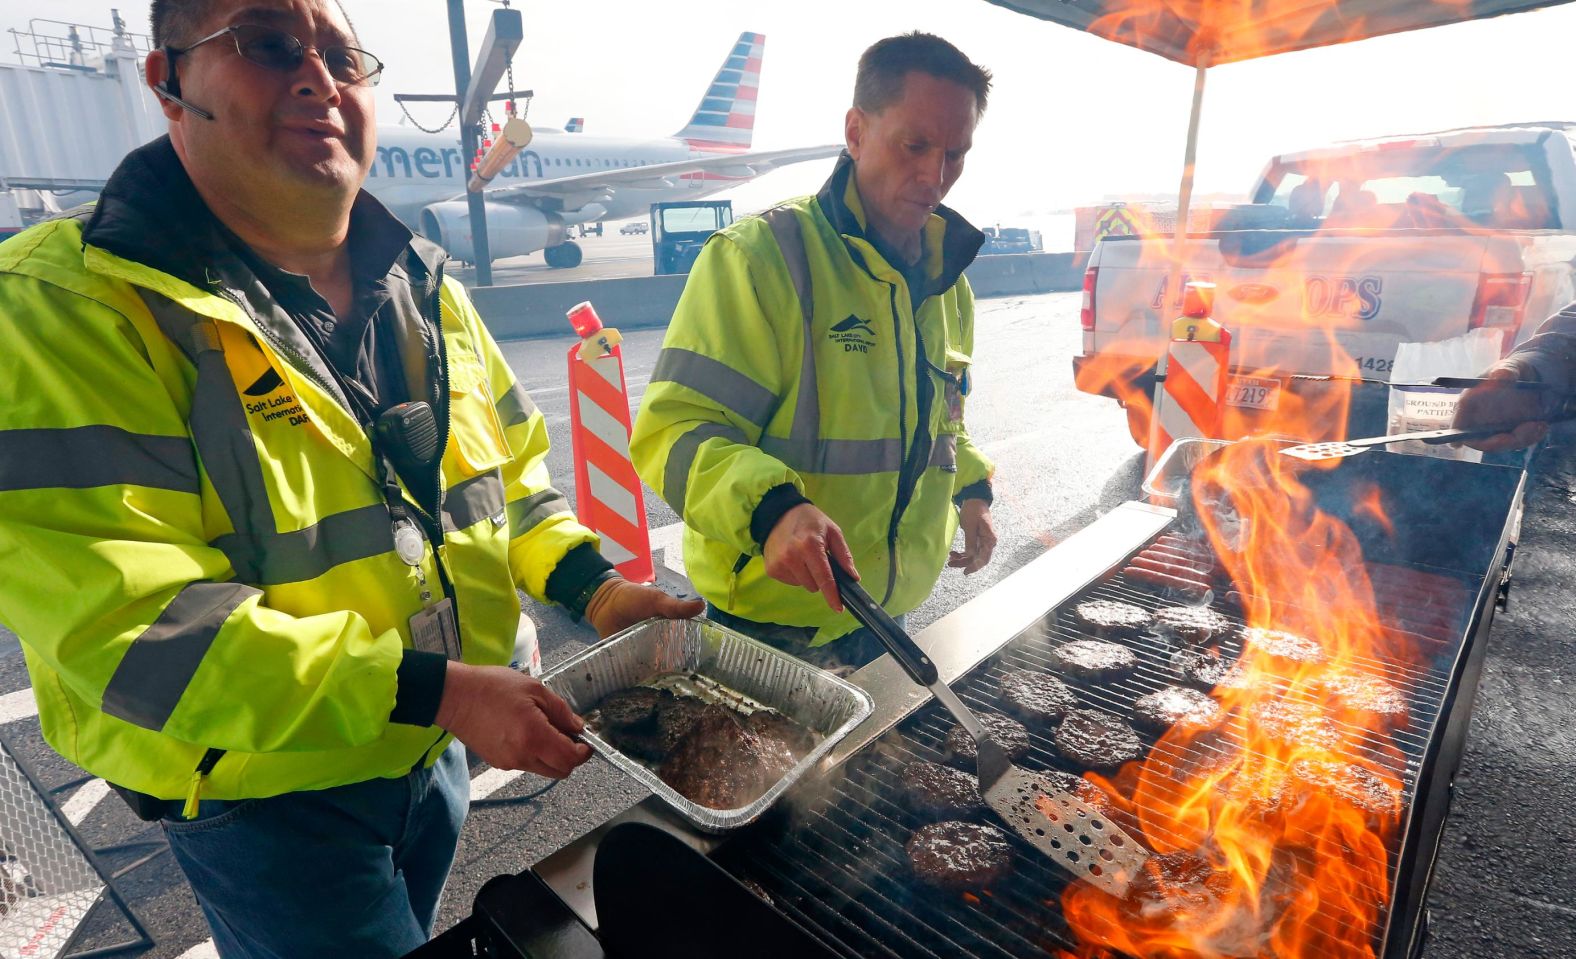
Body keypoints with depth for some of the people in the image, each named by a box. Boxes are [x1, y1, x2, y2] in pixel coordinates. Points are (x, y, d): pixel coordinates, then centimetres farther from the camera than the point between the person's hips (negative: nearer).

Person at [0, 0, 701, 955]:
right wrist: (434, 690, -32)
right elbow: (120, 621, -27)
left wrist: (591, 583, -9)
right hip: (259, 791, -5)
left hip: (433, 751, 6)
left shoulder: (423, 288, 0)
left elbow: (509, 468, 7)